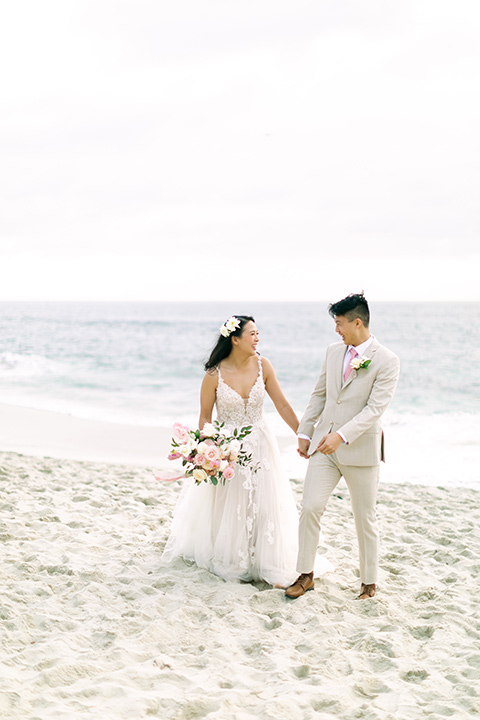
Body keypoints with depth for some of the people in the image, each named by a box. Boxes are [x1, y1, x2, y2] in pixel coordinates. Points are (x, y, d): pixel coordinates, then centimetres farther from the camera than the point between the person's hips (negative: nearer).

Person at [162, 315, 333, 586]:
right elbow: (205, 417, -6)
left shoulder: (262, 365, -7)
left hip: (259, 445, 2)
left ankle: (271, 565, 12)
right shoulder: (215, 374, -15)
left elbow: (282, 404, -2)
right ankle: (228, 561, 29)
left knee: (264, 504, 2)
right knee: (226, 507, 10)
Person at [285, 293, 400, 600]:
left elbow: (375, 408, -19)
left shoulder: (387, 361, -11)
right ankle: (306, 575, 11)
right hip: (324, 447, 5)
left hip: (361, 450, -5)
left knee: (366, 519, 7)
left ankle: (369, 582, 23)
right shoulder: (334, 351, 8)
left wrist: (342, 436, -28)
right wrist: (305, 433, 13)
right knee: (310, 507, -3)